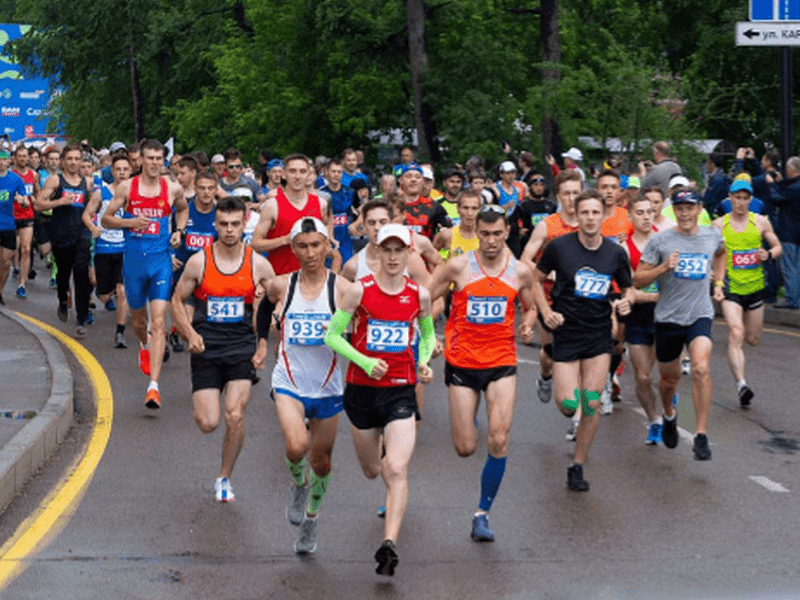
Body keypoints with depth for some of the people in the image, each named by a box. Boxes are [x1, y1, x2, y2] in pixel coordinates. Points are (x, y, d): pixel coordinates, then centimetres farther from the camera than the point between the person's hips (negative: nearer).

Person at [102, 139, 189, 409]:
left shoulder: (173, 189, 2)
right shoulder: (126, 187, 0)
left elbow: (183, 209, 24)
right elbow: (105, 219, 4)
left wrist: (179, 230, 5)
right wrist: (130, 222, -13)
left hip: (161, 260, -1)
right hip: (134, 258, 1)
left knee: (158, 321, -13)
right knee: (138, 317, 17)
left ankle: (153, 385, -18)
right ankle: (145, 347, 54)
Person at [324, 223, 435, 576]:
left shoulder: (419, 295, 0)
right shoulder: (359, 291, -7)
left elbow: (427, 335, 18)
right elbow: (333, 335, -3)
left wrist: (424, 363, -1)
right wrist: (365, 361, -16)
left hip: (401, 391, 0)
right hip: (361, 389, 1)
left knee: (397, 470, -18)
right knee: (372, 470, 17)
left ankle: (389, 544, -22)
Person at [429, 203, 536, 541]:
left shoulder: (521, 271, 1)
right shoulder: (458, 267, -5)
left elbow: (530, 308, 17)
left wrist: (528, 325, -5)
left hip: (502, 363, 1)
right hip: (461, 362, -1)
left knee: (499, 442, -13)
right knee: (465, 448, 2)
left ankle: (483, 513, 3)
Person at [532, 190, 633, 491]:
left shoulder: (616, 252, -1)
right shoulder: (559, 246, -8)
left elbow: (627, 287, 13)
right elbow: (536, 280, 4)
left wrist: (626, 301, -9)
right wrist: (547, 312, -9)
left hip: (599, 336, 2)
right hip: (566, 334, -2)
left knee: (591, 405, -2)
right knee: (568, 405, -8)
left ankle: (577, 466, 13)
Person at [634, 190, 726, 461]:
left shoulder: (712, 235, 4)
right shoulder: (660, 240, -6)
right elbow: (638, 280, -5)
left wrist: (718, 281, 18)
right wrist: (664, 267, -20)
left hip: (700, 316, 0)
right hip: (668, 317, 0)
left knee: (701, 369, -22)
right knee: (670, 377, 13)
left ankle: (701, 436, -18)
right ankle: (669, 416, 47)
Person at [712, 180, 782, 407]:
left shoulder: (761, 222, 3)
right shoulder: (718, 225, -1)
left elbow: (777, 247, 10)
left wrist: (768, 255, -11)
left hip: (755, 287, 3)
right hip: (730, 288, -3)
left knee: (753, 339, 12)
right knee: (735, 333, -21)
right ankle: (741, 384, -29)